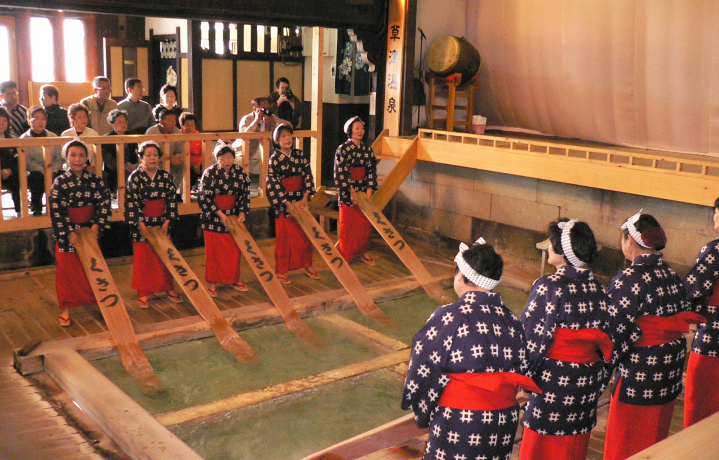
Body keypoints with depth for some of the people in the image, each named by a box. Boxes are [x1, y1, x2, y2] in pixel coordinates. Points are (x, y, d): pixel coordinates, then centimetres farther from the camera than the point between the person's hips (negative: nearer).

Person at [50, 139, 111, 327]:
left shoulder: (95, 179, -1)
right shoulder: (60, 182, -9)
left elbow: (105, 203, -2)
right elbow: (57, 211, -12)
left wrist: (97, 224, -12)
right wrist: (69, 232, -16)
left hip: (91, 230, 3)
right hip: (68, 233, -3)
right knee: (68, 270, 4)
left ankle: (97, 301, 29)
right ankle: (65, 309, 14)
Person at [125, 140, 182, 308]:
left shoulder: (165, 176, 3)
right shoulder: (135, 177, -7)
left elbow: (171, 199, 3)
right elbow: (132, 202, -10)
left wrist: (167, 221, -5)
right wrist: (141, 224, -14)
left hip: (162, 223, 3)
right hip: (142, 224, -3)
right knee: (143, 259, 3)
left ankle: (169, 289, 24)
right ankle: (143, 293, 13)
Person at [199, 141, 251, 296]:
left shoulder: (240, 172, 1)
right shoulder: (210, 173, -11)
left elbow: (245, 194, 6)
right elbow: (205, 197, -13)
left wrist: (242, 212, -6)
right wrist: (220, 214, -17)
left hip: (233, 217, 4)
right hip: (213, 218, -4)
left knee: (234, 249, 11)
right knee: (213, 250, 4)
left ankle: (234, 279, 26)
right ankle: (212, 282, 16)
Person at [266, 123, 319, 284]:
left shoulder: (300, 155, 5)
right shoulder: (274, 159, -7)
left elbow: (308, 176, 2)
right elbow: (273, 183, -11)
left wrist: (305, 198, -9)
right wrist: (289, 204, -15)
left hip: (301, 201, 4)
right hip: (284, 204, -4)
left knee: (305, 235, 11)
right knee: (284, 238, 2)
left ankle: (307, 265, 26)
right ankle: (280, 271, 12)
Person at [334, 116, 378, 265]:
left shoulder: (367, 150, 8)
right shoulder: (343, 149, -7)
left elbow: (372, 170, 6)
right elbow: (341, 172, -12)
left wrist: (369, 189, -6)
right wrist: (352, 191, -17)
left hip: (364, 191, 5)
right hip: (347, 192, -5)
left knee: (365, 223, 8)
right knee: (348, 224, 0)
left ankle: (364, 252, 21)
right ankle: (345, 255, 9)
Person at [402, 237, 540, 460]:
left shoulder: (449, 317, -17)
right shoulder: (512, 321, -1)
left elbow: (424, 372, -12)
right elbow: (521, 372, 6)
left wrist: (423, 413, 4)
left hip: (457, 427, -5)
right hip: (504, 425, 6)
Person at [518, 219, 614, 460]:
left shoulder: (548, 287, -17)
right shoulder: (596, 289, 1)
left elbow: (533, 338, -17)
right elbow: (607, 341, 6)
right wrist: (599, 381, 16)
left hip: (553, 381, -6)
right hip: (587, 383, 6)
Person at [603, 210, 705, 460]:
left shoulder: (628, 279, -19)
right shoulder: (672, 276, 4)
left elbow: (616, 331, -20)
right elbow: (682, 323, 9)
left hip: (636, 381, -7)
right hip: (668, 380, 7)